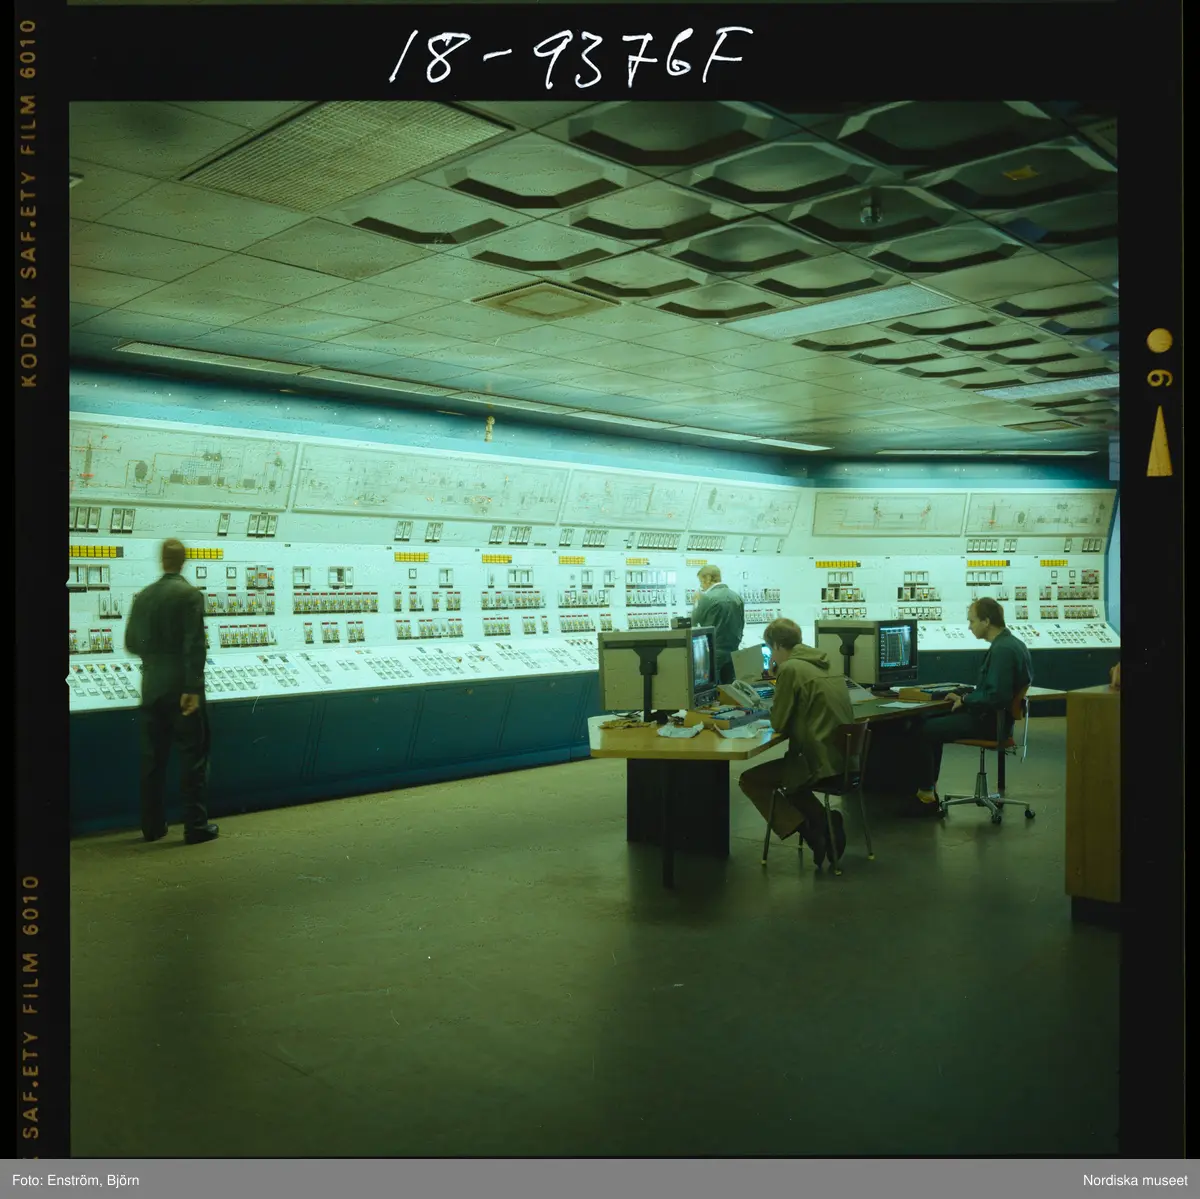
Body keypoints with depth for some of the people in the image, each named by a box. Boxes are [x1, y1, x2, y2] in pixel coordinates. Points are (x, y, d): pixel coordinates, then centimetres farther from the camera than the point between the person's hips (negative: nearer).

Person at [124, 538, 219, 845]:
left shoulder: (143, 596, 6)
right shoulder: (191, 595, -10)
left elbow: (132, 642, 10)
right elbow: (195, 645, -17)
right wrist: (193, 689, -17)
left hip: (152, 689, 5)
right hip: (182, 689, -5)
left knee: (153, 758, 12)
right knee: (193, 758, 1)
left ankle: (152, 826, 18)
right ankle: (196, 826, 1)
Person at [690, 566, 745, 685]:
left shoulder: (707, 597, -14)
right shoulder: (737, 596, 6)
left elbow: (694, 622, -3)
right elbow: (741, 624, 14)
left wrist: (696, 602, 8)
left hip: (714, 652, -6)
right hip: (733, 651, 6)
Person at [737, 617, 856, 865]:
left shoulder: (790, 668, -13)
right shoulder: (823, 665, 13)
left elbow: (778, 723, -9)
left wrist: (774, 712, 13)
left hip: (821, 761, -9)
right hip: (843, 758, 9)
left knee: (749, 780, 6)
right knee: (786, 770, 31)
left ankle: (809, 831, -3)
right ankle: (823, 822, 16)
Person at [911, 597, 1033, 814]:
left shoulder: (1002, 650, -23)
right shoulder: (1012, 643, 9)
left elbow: (996, 697, -28)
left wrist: (965, 700, -14)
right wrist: (966, 696, 7)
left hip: (989, 722, -10)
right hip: (994, 716, 10)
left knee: (924, 730, -3)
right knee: (932, 722, 16)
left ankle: (926, 792, 12)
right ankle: (928, 788, 17)